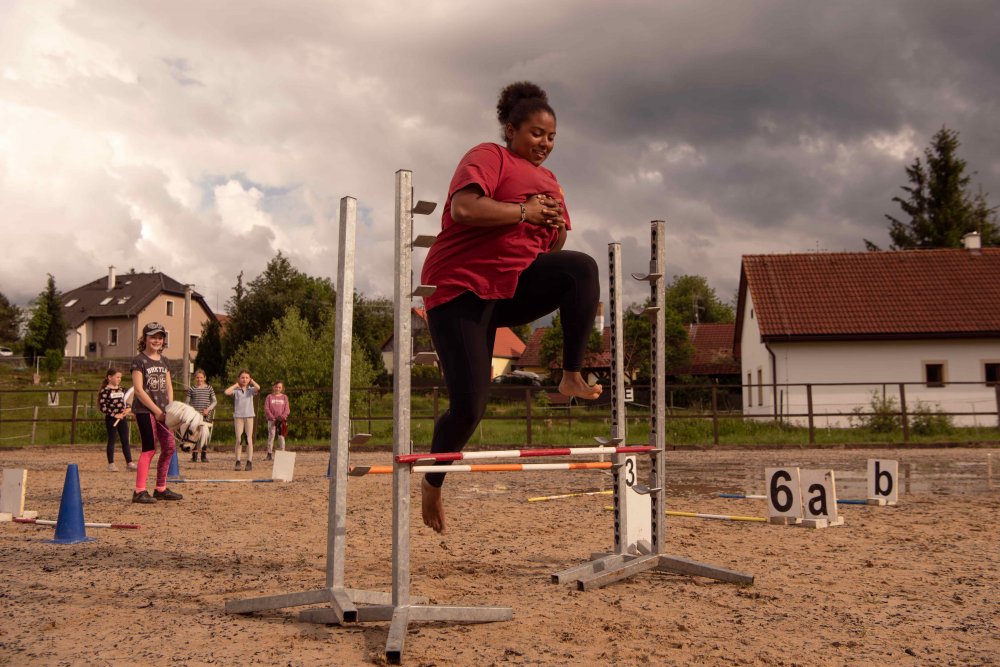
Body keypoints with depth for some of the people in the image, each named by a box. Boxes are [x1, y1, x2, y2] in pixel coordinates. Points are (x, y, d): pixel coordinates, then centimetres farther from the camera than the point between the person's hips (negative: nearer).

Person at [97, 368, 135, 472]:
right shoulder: (105, 391, -9)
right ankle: (111, 464, 10)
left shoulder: (121, 390, 11)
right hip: (111, 419, -6)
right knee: (111, 441, 2)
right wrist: (115, 415, -18)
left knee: (125, 441, 6)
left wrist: (128, 409, 0)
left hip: (122, 418, 6)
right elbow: (102, 407, -14)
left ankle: (129, 462, 10)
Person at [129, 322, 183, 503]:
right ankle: (139, 491, -4)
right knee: (149, 449, -9)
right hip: (145, 410, -7)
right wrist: (156, 410, -14)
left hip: (162, 411, 7)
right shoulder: (139, 360, -6)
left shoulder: (163, 361, 14)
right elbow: (139, 389, -12)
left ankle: (161, 489, 16)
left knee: (169, 447, 5)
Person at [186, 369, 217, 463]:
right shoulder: (191, 389, 5)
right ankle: (194, 455, 2)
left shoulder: (209, 388, 6)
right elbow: (188, 402, 8)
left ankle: (204, 455, 9)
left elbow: (214, 401, 6)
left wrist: (208, 409, -9)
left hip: (206, 415, 1)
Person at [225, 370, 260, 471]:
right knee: (239, 440, 2)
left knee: (249, 439, 2)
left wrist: (251, 381, 0)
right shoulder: (236, 390, 4)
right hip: (238, 416, 0)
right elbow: (227, 392, -13)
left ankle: (249, 462, 6)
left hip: (249, 416, 0)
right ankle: (238, 462, 5)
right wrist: (236, 385, -1)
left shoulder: (251, 390, 4)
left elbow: (258, 387, -17)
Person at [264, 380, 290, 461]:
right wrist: (273, 418, -12)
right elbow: (266, 408, -1)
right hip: (271, 420, -1)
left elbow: (287, 409, 4)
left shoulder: (284, 397, 10)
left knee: (281, 437, -2)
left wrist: (282, 417, -13)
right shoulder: (269, 397, 6)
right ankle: (270, 453, 0)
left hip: (282, 420, 1)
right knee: (271, 436, -2)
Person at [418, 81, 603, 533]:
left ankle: (572, 376, -23)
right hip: (462, 287, -5)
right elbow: (464, 208, -22)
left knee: (581, 267, -25)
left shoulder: (549, 181, 18)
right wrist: (525, 213, -16)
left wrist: (556, 225, -1)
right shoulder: (488, 157, -3)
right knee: (468, 407, -10)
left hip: (518, 284, 6)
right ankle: (432, 483, 16)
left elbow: (554, 247, 21)